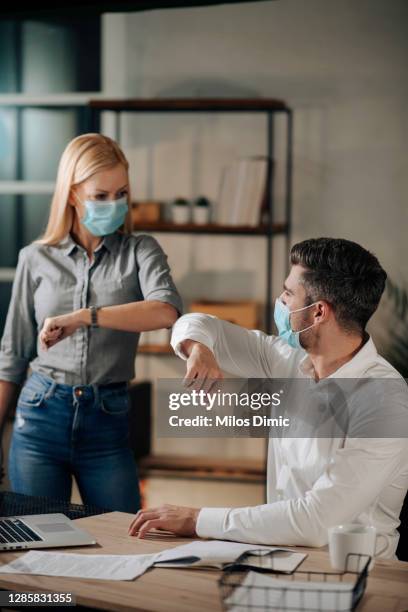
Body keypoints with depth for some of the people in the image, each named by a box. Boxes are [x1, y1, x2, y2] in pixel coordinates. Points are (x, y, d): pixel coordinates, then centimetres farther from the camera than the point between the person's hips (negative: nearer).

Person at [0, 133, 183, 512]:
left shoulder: (140, 251, 1)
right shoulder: (36, 258, 5)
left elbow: (166, 311, -21)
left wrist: (83, 317, -29)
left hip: (108, 423, 0)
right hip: (40, 416, 1)